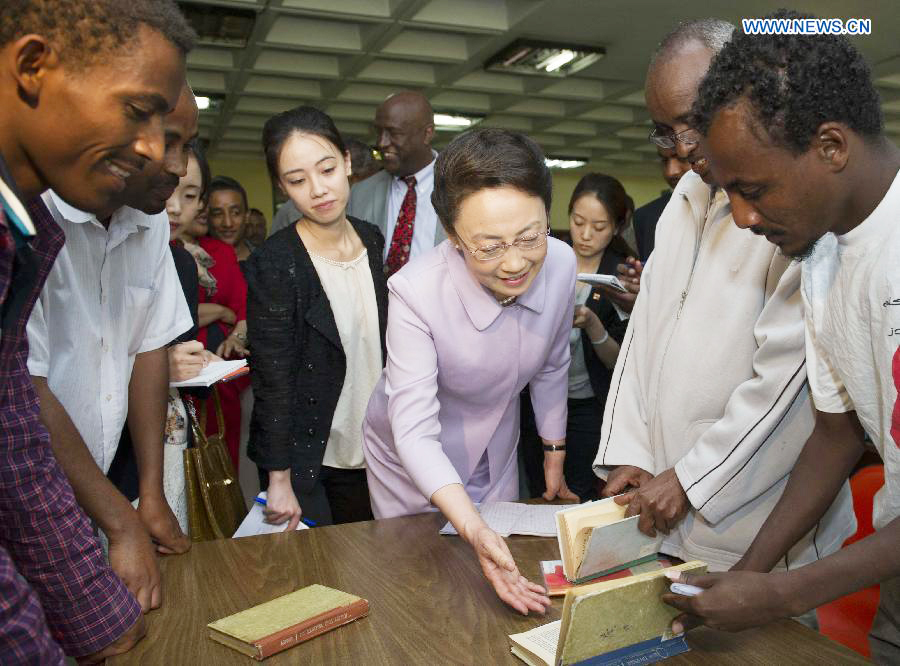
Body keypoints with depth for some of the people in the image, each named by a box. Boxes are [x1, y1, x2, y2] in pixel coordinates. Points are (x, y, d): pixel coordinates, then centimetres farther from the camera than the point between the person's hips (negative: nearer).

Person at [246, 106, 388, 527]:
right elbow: (272, 380, -15)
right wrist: (279, 479, -13)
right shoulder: (273, 265, -17)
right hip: (305, 461, -5)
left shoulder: (373, 241, 1)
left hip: (371, 451, 5)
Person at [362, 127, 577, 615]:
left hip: (495, 451, 4)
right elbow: (415, 432, -34)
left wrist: (554, 456, 8)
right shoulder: (416, 291, -35)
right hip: (414, 459, -3)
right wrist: (473, 530, -47)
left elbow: (551, 367, -3)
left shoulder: (560, 264, -22)